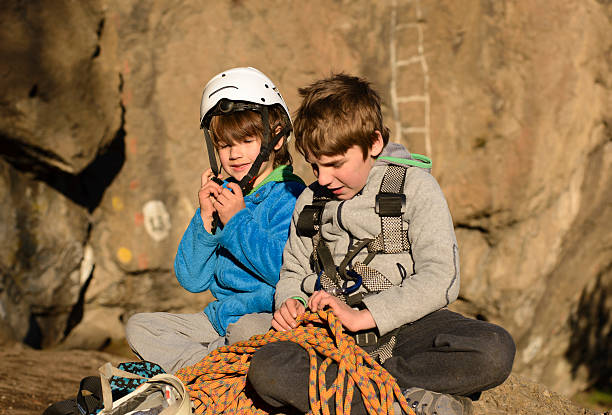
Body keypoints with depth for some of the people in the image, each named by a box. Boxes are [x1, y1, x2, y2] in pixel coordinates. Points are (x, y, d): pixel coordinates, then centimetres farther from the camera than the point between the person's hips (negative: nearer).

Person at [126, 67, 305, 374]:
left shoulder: (290, 196, -7)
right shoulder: (223, 196, 10)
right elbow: (192, 280, 7)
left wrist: (237, 221, -16)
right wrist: (205, 221, -7)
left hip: (268, 317, -7)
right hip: (221, 318, 7)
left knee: (247, 328, -39)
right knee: (139, 326, -1)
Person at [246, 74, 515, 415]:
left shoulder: (414, 186, 1)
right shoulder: (310, 202, 16)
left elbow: (440, 278, -10)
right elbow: (293, 274, 27)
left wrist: (362, 315, -18)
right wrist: (291, 303, 3)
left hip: (404, 326, -2)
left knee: (496, 350, -32)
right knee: (267, 369, -30)